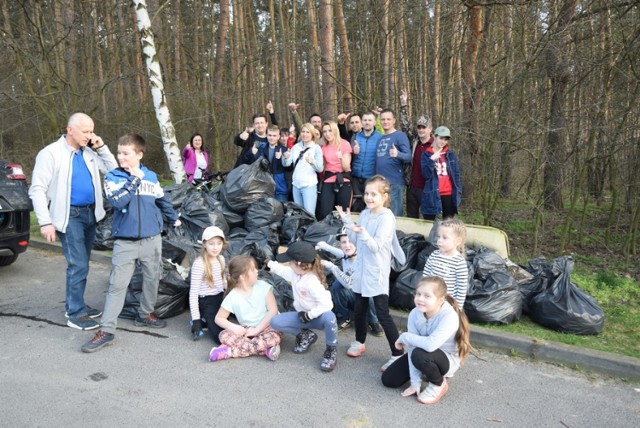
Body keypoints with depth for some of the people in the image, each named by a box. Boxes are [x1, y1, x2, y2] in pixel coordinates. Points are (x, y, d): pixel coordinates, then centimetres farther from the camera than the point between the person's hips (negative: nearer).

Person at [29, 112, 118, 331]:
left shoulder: (89, 153, 9)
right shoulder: (51, 153, -9)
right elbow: (37, 190, -11)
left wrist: (102, 147, 0)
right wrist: (45, 222, -17)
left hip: (89, 213, 7)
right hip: (69, 216, -6)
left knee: (80, 263, 14)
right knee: (79, 265, -8)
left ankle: (74, 305, 27)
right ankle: (76, 314, 4)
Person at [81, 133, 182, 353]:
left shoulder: (151, 176, 4)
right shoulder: (113, 177, -3)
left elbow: (162, 200, 20)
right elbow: (117, 202, -20)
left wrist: (174, 217, 30)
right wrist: (134, 179, -18)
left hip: (152, 239, 3)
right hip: (125, 241, -3)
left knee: (152, 279, 13)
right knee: (117, 285, -3)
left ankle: (145, 314, 33)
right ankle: (106, 330, 2)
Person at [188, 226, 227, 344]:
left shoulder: (221, 259, 3)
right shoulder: (199, 264, -18)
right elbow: (193, 292, -17)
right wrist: (196, 319, -18)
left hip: (220, 298, 7)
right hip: (206, 302, -7)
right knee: (222, 338, -17)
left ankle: (208, 320, 17)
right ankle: (201, 321, 6)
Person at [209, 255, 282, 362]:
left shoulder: (263, 286, -8)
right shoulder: (232, 297, -8)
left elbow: (273, 310, -13)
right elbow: (219, 318, -1)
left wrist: (257, 329, -20)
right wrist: (233, 327, -21)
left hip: (266, 327, -1)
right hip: (246, 330, 1)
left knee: (273, 338, -34)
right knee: (224, 336, -23)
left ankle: (230, 351, -25)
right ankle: (265, 349, -28)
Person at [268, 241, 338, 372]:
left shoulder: (313, 282, -31)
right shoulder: (295, 273, -6)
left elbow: (326, 304, -36)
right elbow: (282, 269, 19)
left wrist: (309, 315, -28)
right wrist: (269, 263, 29)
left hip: (318, 317, -7)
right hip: (303, 316, 7)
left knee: (329, 317, -44)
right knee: (275, 321, -14)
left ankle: (331, 350, -15)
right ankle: (306, 335, 7)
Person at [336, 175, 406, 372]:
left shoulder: (386, 217, -16)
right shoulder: (365, 214, 6)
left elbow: (376, 246, -22)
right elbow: (356, 241, 10)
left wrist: (363, 232, -38)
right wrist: (347, 221, 0)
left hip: (377, 273, -7)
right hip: (361, 269, 7)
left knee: (382, 314, -5)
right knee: (360, 309, 19)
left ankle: (398, 354, 5)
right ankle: (359, 342, 39)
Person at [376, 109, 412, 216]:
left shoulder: (400, 135, -3)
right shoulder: (380, 138, 16)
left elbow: (408, 157, -12)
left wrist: (397, 154, -32)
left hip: (394, 182, -6)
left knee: (394, 216, -3)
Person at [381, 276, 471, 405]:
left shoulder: (449, 316, -34)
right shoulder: (414, 314, -18)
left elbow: (430, 344, -46)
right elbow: (412, 348, -19)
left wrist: (404, 337, -29)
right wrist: (415, 383, -21)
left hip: (447, 360, -5)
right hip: (425, 357, 5)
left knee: (420, 354, -37)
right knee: (388, 380, -3)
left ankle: (439, 384, -5)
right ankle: (426, 373, 19)